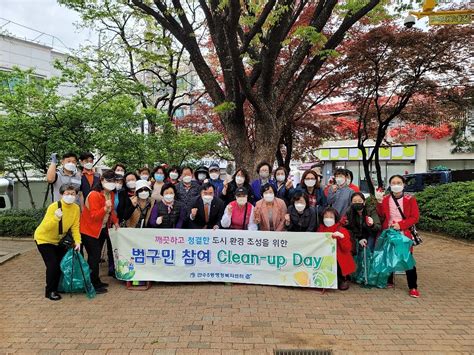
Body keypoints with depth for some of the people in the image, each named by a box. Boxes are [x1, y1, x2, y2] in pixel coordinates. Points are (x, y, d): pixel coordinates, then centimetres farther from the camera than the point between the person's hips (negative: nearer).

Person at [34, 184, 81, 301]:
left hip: (58, 240, 5)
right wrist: (56, 218, -47)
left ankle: (57, 287, 29)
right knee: (53, 264, -12)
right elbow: (46, 227, -31)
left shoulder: (76, 208, -14)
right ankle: (50, 291, 7)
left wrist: (77, 241, -21)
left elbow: (75, 226, -11)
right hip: (44, 238, -5)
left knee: (63, 263, 7)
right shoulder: (54, 207, -28)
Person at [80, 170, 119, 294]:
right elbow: (94, 216, -26)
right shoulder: (94, 195, -22)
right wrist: (105, 208, -40)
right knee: (94, 257, -6)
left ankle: (96, 282, 25)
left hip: (102, 229, 8)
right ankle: (93, 285, 4)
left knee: (96, 256, 15)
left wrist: (115, 222, 6)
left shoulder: (111, 194, 4)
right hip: (89, 230, -8)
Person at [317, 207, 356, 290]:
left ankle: (342, 280, 1)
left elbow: (347, 249, -12)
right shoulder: (320, 229, 9)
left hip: (339, 262, -4)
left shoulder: (342, 230, -2)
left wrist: (342, 237, -25)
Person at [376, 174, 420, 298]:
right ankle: (389, 282, 27)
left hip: (404, 234, -2)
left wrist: (401, 225, -17)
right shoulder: (384, 199, 4)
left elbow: (415, 217, -6)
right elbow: (381, 216, -1)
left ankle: (413, 287, 9)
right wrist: (379, 204, -16)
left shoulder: (410, 199, -3)